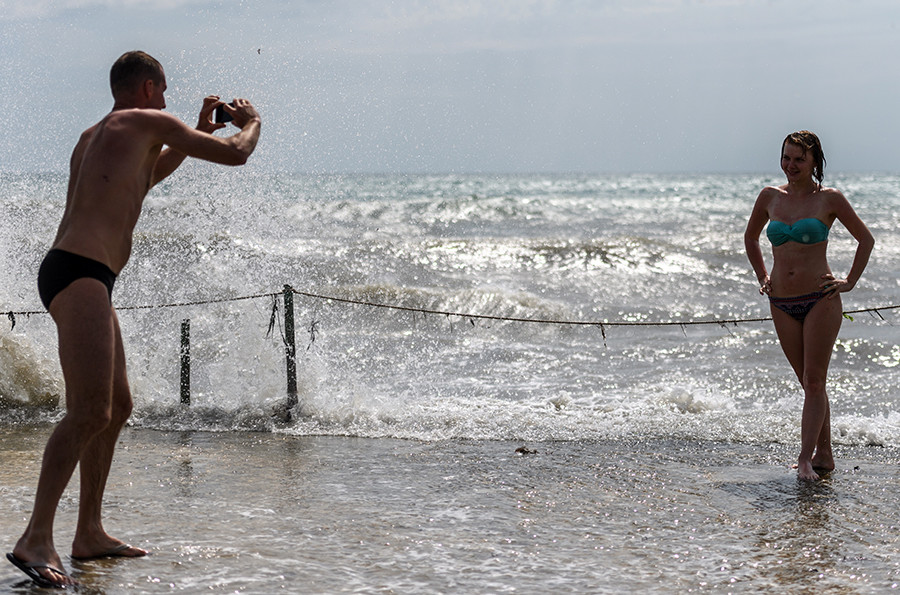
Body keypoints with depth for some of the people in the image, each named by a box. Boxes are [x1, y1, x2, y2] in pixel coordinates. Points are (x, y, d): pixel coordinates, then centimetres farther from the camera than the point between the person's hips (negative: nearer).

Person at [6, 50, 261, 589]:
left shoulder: (93, 137, 26)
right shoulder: (149, 122, -1)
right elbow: (235, 155, 1)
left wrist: (200, 131, 46)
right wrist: (251, 121, 23)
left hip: (76, 277, 10)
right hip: (80, 275, -10)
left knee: (117, 405, 17)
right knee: (89, 412, -19)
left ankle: (90, 533, 21)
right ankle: (36, 540, -25)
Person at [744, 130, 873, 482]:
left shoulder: (829, 199, -3)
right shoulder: (770, 198, 7)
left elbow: (866, 239, 5)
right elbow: (751, 237, 24)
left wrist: (850, 282, 0)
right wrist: (762, 277, 15)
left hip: (820, 300, -4)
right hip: (782, 304, 4)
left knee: (814, 382, -9)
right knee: (809, 383, 9)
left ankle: (806, 459, -12)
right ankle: (824, 455, 17)